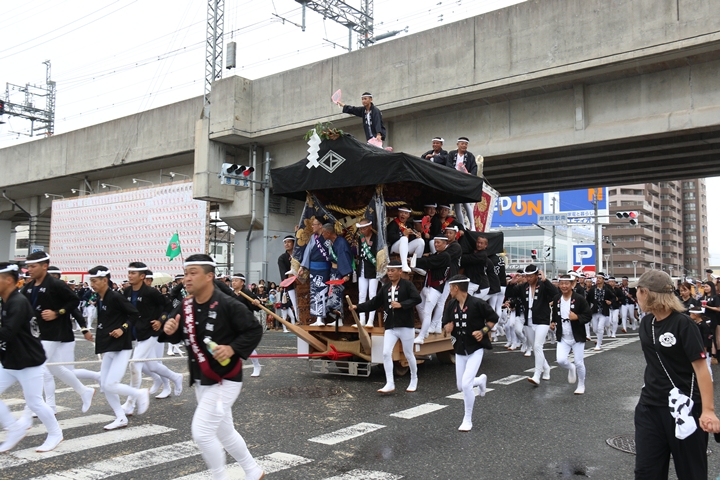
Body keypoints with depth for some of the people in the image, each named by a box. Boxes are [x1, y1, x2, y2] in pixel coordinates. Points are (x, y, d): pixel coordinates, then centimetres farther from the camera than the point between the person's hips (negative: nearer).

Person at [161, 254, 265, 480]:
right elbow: (178, 337, 9)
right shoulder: (186, 307, 1)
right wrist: (169, 330, -13)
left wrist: (232, 348, -26)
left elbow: (254, 331, -15)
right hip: (201, 381, 8)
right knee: (224, 432, 19)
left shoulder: (227, 305, -19)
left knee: (202, 432, -11)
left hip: (225, 380, -8)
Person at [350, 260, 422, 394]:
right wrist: (357, 307, -1)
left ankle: (414, 380, 31)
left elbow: (417, 298, -16)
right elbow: (374, 303, 9)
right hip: (390, 327, 5)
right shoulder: (385, 287, 9)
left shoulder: (407, 285, -6)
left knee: (408, 354, 9)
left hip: (405, 326, -4)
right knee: (386, 353, -7)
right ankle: (390, 384, 0)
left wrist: (401, 305, -23)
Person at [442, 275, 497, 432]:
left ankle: (468, 420, 4)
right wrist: (447, 328, -15)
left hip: (475, 349, -6)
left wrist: (483, 331, -18)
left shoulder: (477, 303, -17)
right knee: (461, 387, 13)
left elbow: (493, 318, -5)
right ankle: (481, 380, 46)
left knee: (466, 384, -16)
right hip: (460, 349, 6)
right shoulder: (451, 306, 0)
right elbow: (445, 326, 8)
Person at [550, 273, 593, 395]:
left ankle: (581, 386, 28)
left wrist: (577, 317, -27)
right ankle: (571, 369, 26)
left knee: (579, 363, 4)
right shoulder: (556, 299, 1)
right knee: (561, 360, -10)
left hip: (577, 337, -3)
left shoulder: (579, 298, -14)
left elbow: (589, 315, -10)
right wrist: (553, 322, -2)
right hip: (563, 337, 4)